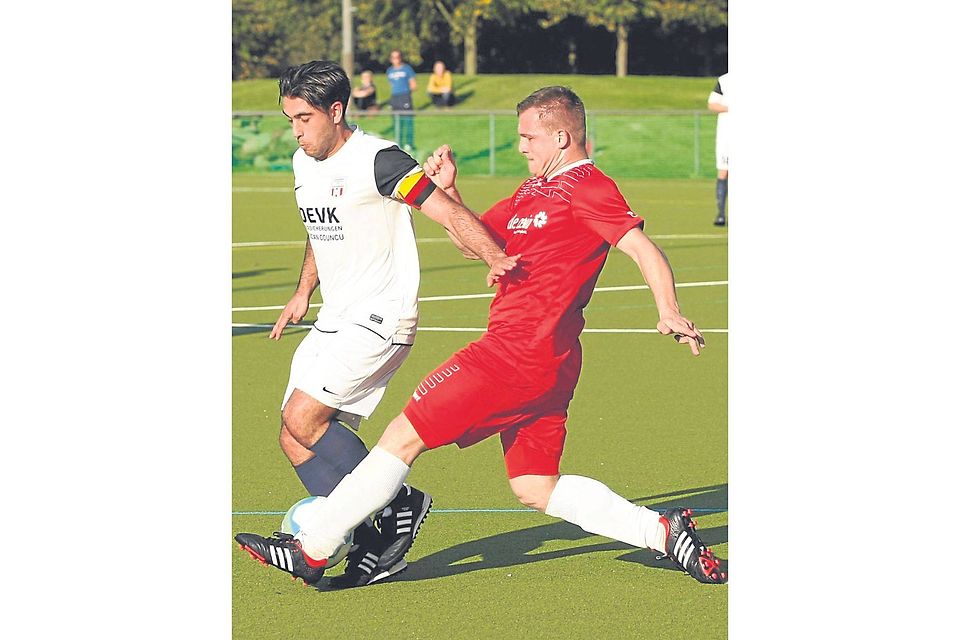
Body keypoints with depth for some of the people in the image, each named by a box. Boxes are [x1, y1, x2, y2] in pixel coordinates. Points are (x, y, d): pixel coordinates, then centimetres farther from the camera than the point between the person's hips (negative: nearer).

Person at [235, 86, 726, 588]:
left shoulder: (586, 187, -7)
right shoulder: (535, 190, 21)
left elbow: (644, 249, -17)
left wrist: (669, 311, -32)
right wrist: (447, 192, 10)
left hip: (517, 354, -10)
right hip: (545, 362, 10)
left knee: (403, 436, -5)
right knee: (535, 489, 11)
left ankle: (311, 550, 1)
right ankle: (663, 532, 5)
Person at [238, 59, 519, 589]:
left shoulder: (377, 160, -15)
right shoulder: (304, 164, 11)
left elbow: (451, 214, -21)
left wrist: (496, 259, -36)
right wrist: (303, 293, 21)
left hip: (380, 317, -9)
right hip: (334, 321, 9)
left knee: (303, 418, -19)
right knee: (295, 439, -1)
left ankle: (396, 504, -7)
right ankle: (370, 544, 0)